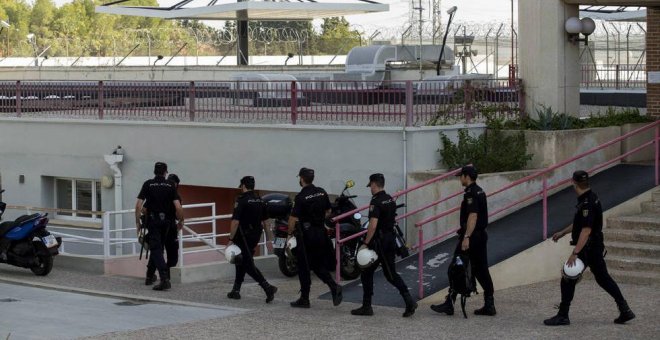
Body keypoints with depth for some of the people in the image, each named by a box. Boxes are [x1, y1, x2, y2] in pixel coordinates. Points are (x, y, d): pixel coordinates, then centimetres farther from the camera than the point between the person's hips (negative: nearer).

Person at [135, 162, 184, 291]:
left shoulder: (148, 184, -1)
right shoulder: (170, 185, 1)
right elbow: (178, 207, -6)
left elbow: (138, 205, -7)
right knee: (159, 247, 20)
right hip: (166, 221, 2)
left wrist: (137, 222, 2)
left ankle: (165, 278, -20)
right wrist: (181, 221, 10)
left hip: (153, 220, -2)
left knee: (156, 249, -5)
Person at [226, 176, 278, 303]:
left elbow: (235, 222, -19)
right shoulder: (260, 201, 8)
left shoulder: (241, 200, -14)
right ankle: (236, 290, 23)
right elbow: (266, 221, 9)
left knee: (248, 264, -6)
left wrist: (231, 240, -15)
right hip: (256, 236, 7)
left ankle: (267, 287, -19)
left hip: (243, 237, -7)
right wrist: (269, 239, 13)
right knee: (241, 262, 19)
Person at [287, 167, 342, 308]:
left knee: (304, 267, 3)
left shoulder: (300, 197, -16)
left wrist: (290, 234, -5)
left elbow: (293, 219, -17)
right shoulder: (322, 192, 5)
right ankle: (334, 286, -5)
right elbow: (328, 212, 14)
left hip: (305, 233, -6)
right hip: (321, 232, 6)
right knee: (318, 265, 16)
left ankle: (304, 299, 8)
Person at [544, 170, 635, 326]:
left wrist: (574, 253, -29)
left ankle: (562, 316, 4)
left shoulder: (587, 203, -23)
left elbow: (586, 230, -28)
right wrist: (563, 233, 28)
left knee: (568, 280, -2)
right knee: (603, 278, 16)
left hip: (587, 249, -10)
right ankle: (625, 310, 17)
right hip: (596, 247, 10)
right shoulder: (590, 198, 10)